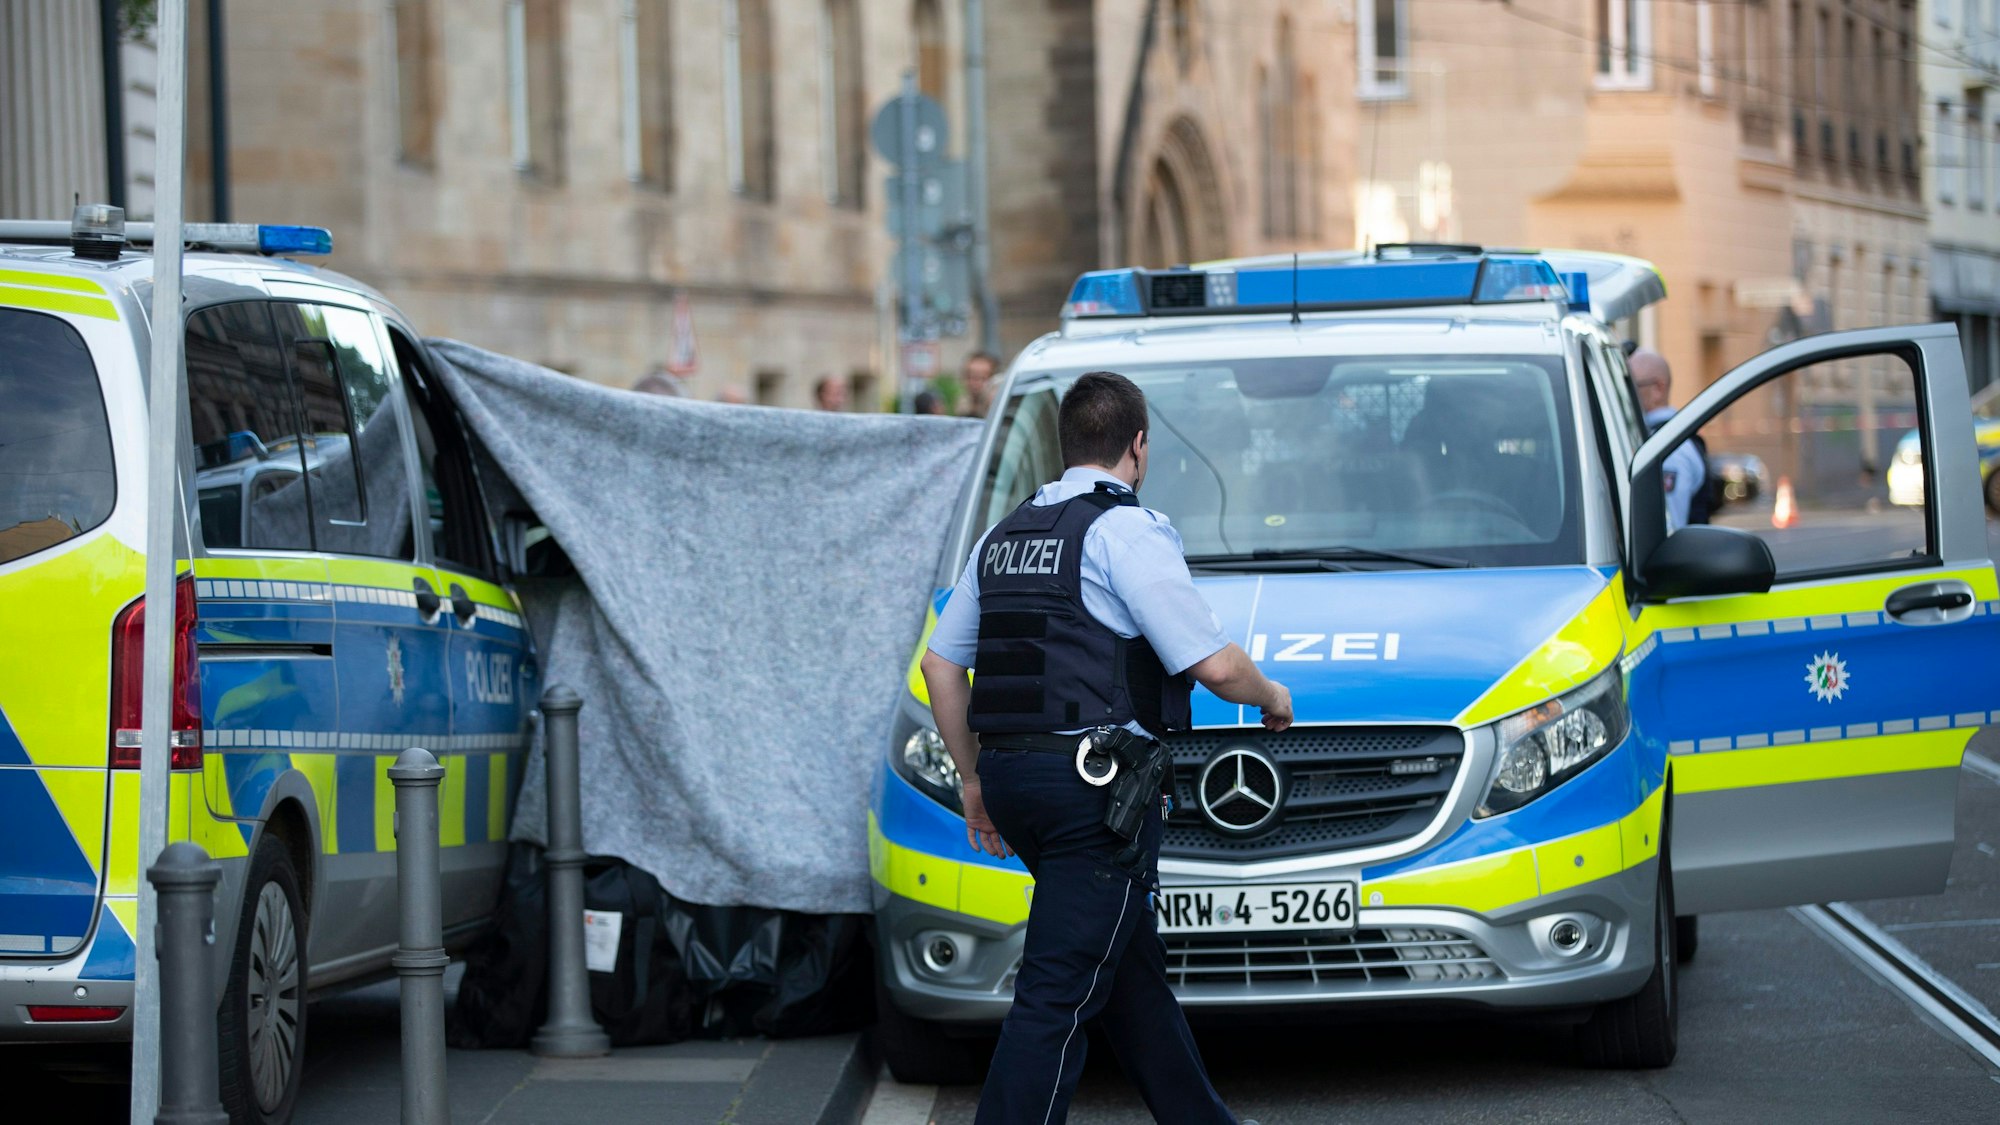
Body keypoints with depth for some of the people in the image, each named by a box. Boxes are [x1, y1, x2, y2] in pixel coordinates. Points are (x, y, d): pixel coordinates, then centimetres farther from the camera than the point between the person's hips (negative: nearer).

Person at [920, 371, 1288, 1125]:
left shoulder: (1007, 535, 15)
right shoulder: (1126, 531, -10)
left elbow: (941, 664, 18)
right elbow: (1215, 666, -13)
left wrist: (973, 779, 25)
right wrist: (1271, 697, 8)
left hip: (1011, 779, 9)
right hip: (1095, 781, -8)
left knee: (1134, 968, 20)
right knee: (1059, 993, -8)